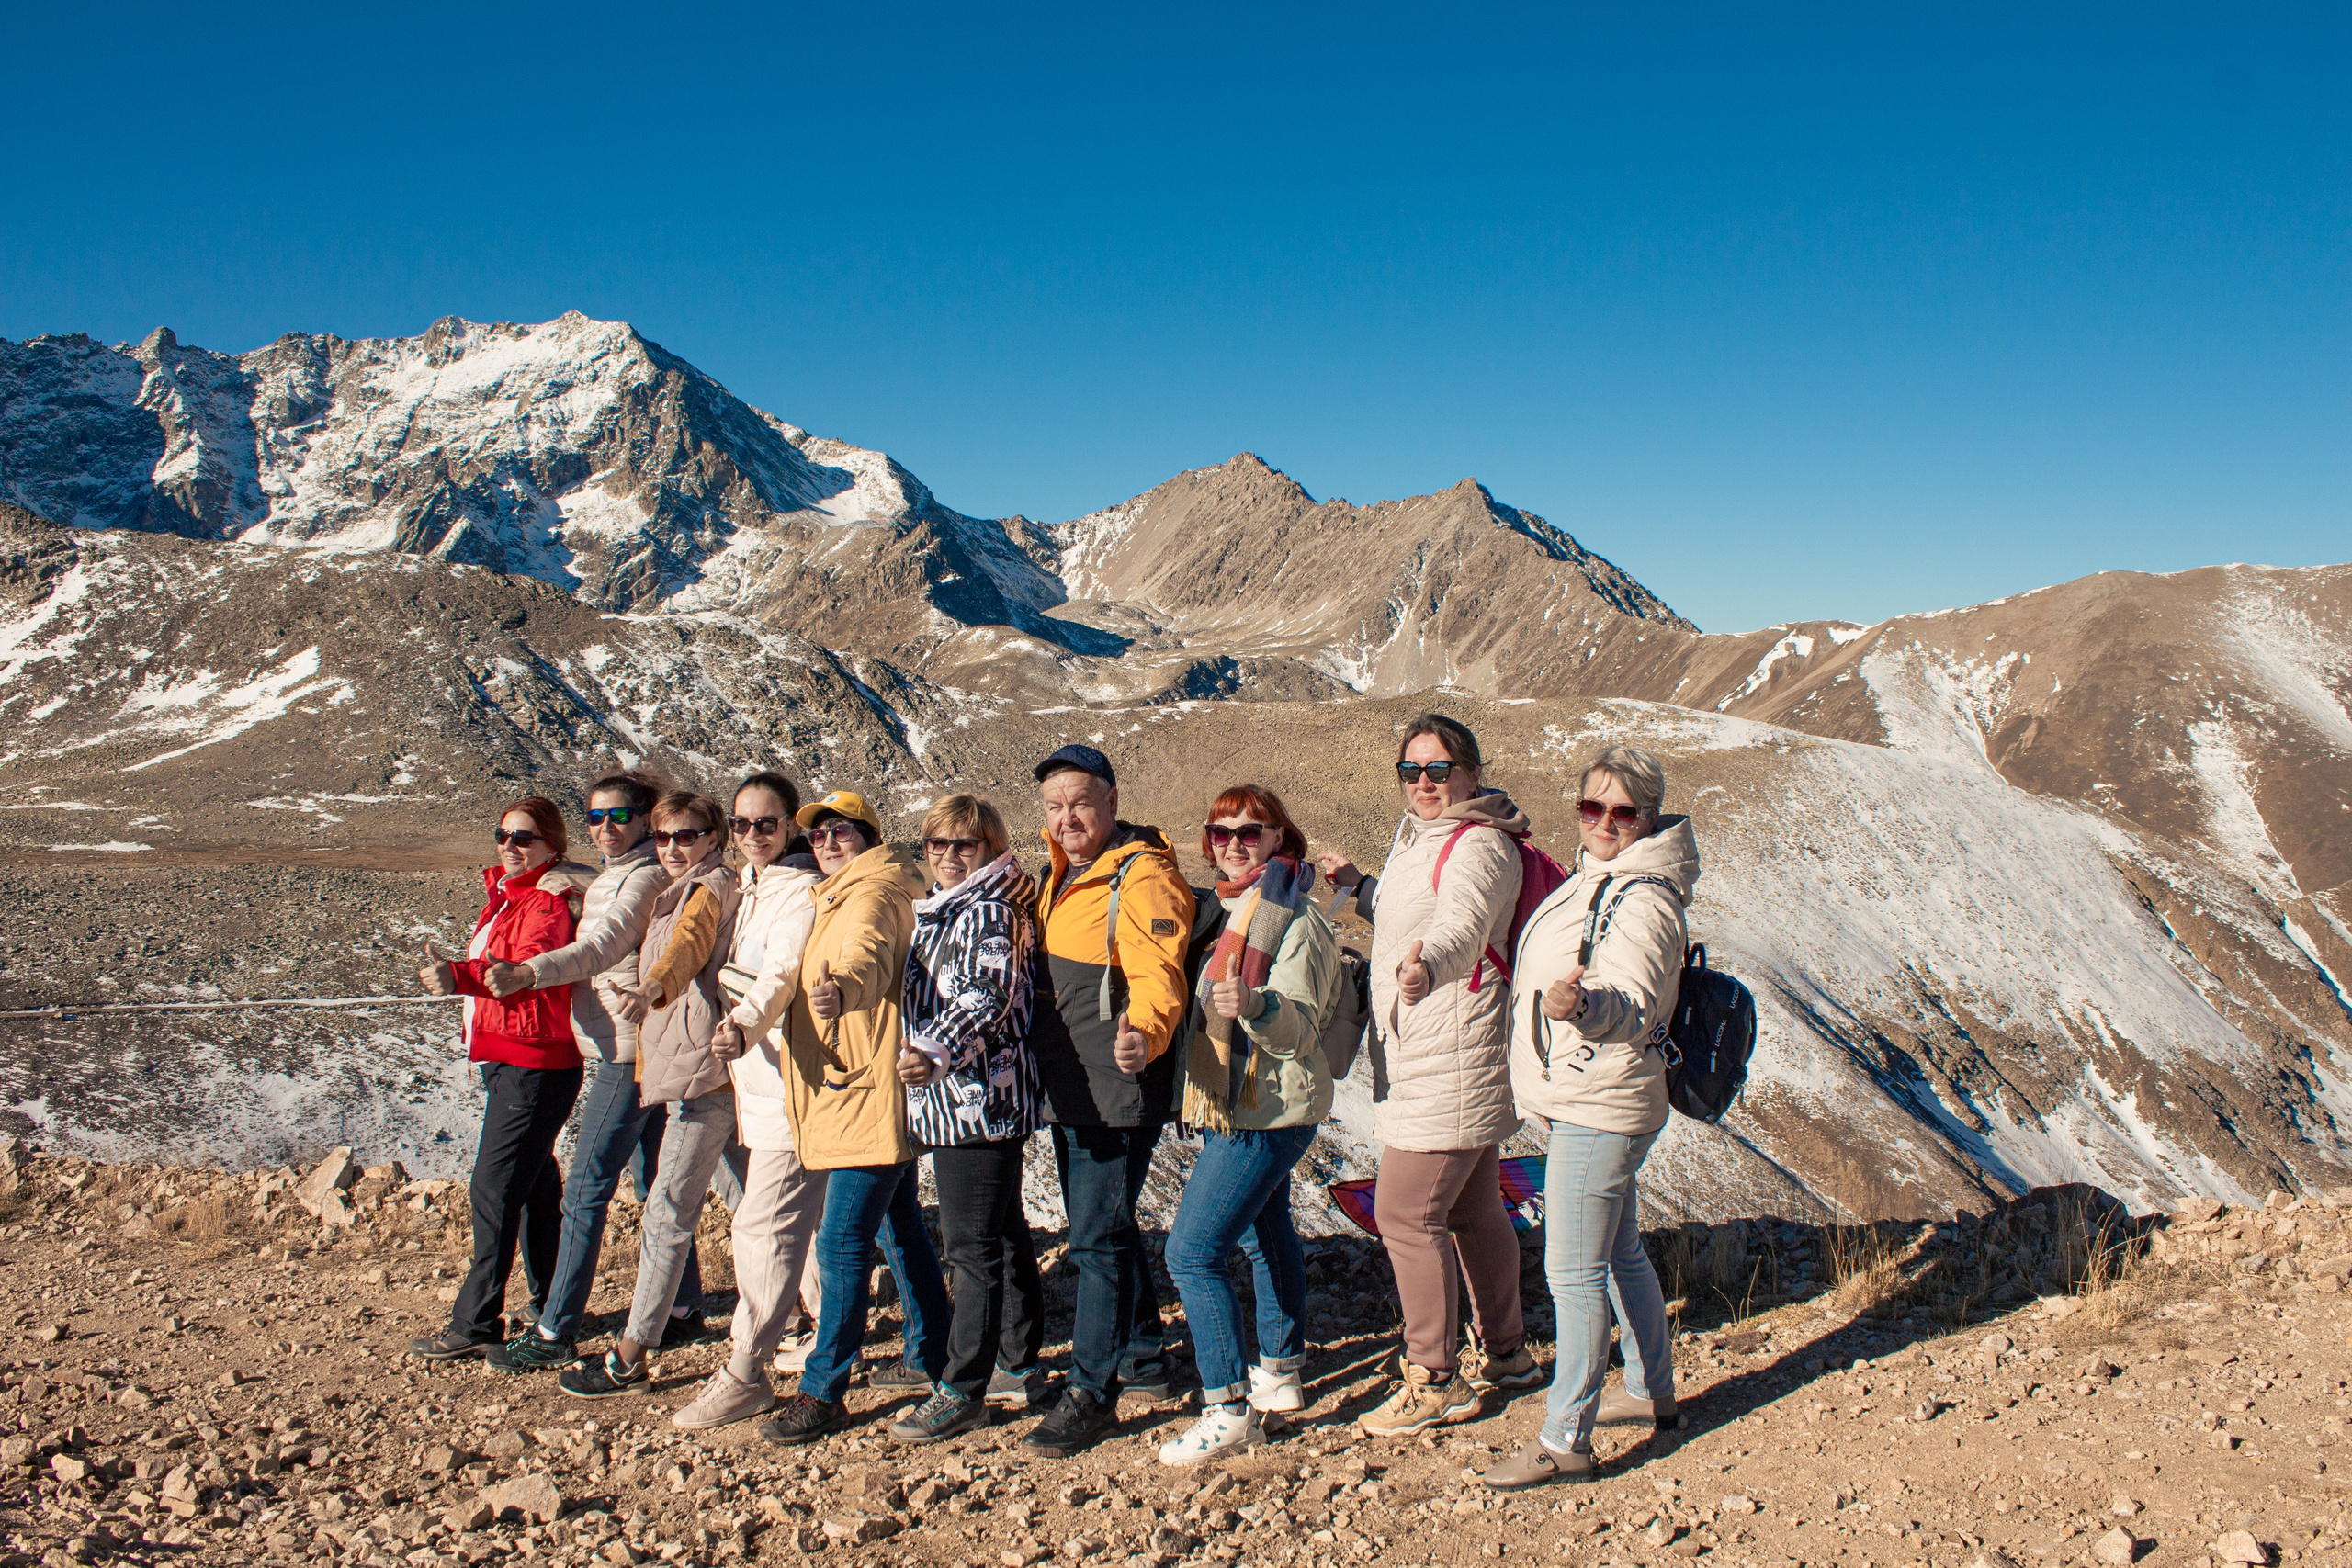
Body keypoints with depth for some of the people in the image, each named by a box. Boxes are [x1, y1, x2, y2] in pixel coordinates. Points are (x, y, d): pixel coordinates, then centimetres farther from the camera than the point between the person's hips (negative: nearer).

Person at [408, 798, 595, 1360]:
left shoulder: (548, 901, -15)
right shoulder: (508, 892, 16)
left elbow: (530, 967, -33)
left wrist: (461, 976, -45)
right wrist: (456, 975, 7)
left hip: (533, 1064, -10)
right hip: (505, 1058, 10)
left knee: (495, 1188, -8)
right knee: (535, 1183, 16)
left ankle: (476, 1323, -1)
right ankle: (552, 1307, 27)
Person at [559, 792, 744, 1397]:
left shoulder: (712, 889, -9)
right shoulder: (677, 894, 23)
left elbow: (689, 945, -29)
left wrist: (652, 985, -46)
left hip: (704, 1064, -10)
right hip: (676, 1062, 10)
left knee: (666, 1212, -8)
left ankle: (628, 1358, -4)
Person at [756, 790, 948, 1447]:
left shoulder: (875, 892, -12)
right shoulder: (838, 898, 21)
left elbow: (867, 954, -35)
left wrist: (839, 985, -54)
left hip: (869, 1093, -11)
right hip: (849, 1090, 11)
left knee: (842, 1241, -11)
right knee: (899, 1227, 19)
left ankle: (822, 1391, -7)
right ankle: (931, 1355, 30)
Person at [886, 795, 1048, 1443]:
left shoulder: (987, 911, -14)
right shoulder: (939, 910, 18)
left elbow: (987, 997, -28)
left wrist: (937, 1052, -40)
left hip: (979, 1095, -11)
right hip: (960, 1098, 11)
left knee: (973, 1243, -6)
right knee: (1004, 1234, 18)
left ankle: (963, 1391, -1)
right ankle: (1021, 1362, 30)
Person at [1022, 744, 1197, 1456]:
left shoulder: (1142, 878, -16)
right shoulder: (1064, 875, 13)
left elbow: (1158, 978, -27)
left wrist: (1142, 1033, -45)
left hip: (1116, 1093, -10)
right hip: (1068, 1090, 10)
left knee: (1099, 1238, -6)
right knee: (1100, 1227, 19)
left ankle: (1091, 1392, 2)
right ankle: (1143, 1353, 35)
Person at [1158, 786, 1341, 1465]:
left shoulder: (1294, 920, -16)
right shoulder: (1228, 908, 11)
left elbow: (1302, 1023, -25)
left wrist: (1253, 1004, -41)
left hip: (1266, 1112, -10)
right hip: (1235, 1105, 10)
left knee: (1194, 1251, -12)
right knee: (1264, 1233, 21)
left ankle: (1230, 1408, -6)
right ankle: (1281, 1372, 37)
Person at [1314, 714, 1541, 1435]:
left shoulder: (1479, 847, -18)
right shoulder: (1420, 836, 13)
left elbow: (1460, 927, -39)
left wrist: (1426, 968, -59)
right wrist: (1360, 888, 39)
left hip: (1448, 1065, -10)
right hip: (1425, 1061, 11)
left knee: (1403, 1214, -7)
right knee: (1473, 1210, 20)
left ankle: (1435, 1381, 4)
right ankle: (1504, 1353, 34)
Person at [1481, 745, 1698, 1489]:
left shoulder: (1645, 900, -18)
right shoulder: (1593, 879, 12)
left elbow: (1634, 1006, -28)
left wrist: (1583, 1004, -49)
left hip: (1597, 1112, -10)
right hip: (1585, 1103, 10)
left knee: (1573, 1272, -5)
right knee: (1620, 1255, 21)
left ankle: (1564, 1440, 2)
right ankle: (1651, 1392, 36)